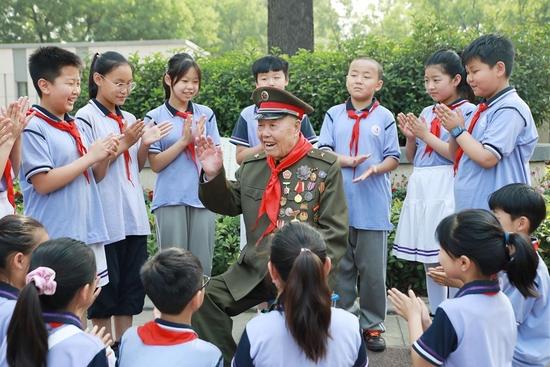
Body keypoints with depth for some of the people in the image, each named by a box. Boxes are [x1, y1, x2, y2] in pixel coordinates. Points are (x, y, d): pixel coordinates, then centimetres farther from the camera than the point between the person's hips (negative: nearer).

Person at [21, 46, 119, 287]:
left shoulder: (74, 126, 12)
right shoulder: (33, 128, -12)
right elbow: (43, 183, -18)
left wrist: (103, 157, -1)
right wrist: (89, 157, -14)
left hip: (89, 233, 8)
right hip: (55, 240, -8)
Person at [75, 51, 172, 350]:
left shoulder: (129, 119, 11)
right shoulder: (86, 119, -8)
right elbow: (93, 172, -11)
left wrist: (145, 144, -1)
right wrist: (123, 143, -17)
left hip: (134, 216, 7)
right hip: (105, 217, -6)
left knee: (131, 286, 12)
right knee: (105, 287, 4)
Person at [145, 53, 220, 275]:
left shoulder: (206, 114, 7)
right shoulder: (155, 117, 0)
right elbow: (155, 164, -4)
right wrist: (184, 140, -13)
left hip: (203, 196, 2)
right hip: (170, 199, -2)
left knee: (202, 265, 7)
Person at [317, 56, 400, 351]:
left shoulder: (384, 117, 2)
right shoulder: (334, 115, 5)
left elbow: (393, 158, 2)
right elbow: (322, 152, 0)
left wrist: (375, 168, -18)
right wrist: (348, 161, -16)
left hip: (373, 206, -1)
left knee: (373, 270, 6)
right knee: (340, 267, 11)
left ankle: (372, 325, 21)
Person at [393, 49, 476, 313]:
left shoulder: (467, 111, -3)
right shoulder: (426, 113, 15)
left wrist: (426, 135, -11)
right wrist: (410, 137, -1)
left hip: (447, 190, -6)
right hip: (420, 188, 7)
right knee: (429, 260, 13)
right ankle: (436, 316, 25)